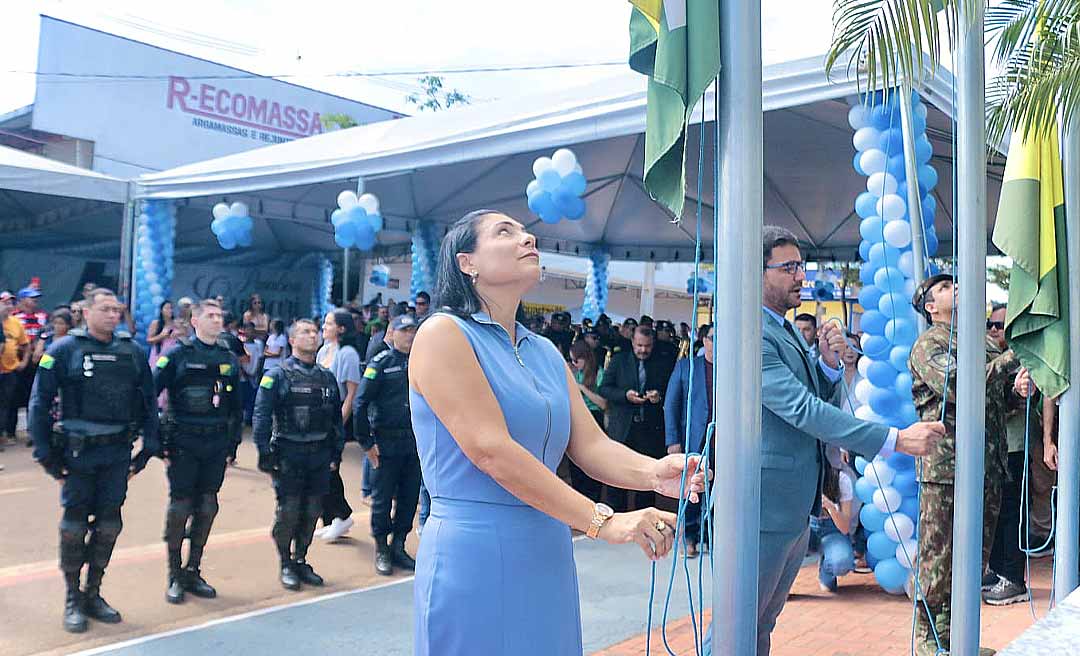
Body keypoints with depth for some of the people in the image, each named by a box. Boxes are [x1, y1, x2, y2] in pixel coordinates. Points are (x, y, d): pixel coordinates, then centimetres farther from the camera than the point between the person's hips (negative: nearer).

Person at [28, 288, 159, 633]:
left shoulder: (133, 352, 5)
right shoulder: (64, 350, -5)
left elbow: (149, 401, 11)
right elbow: (39, 403, -4)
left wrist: (149, 447, 7)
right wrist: (46, 453, -7)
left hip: (118, 453, 3)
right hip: (78, 452, -3)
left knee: (109, 525, 9)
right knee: (75, 524, 4)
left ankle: (93, 595, 25)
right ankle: (72, 599, 20)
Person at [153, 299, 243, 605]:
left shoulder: (229, 359, 10)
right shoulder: (177, 355, -4)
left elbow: (236, 405, 16)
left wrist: (232, 441, 11)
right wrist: (159, 439, -9)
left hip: (216, 444, 4)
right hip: (183, 443, -4)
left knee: (207, 508, 9)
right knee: (180, 507, 0)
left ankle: (193, 571, 23)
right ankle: (174, 576, 15)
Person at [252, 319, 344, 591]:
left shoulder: (327, 377, 12)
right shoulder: (277, 375, -3)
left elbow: (336, 417, 15)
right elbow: (262, 415, -8)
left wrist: (337, 452, 11)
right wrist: (265, 453, -13)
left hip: (320, 455, 4)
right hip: (288, 454, -4)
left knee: (312, 512, 8)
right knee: (288, 512, -2)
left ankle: (300, 561, 24)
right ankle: (286, 565, 16)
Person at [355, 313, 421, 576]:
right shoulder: (381, 362, -5)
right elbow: (361, 404, -8)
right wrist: (366, 442, -10)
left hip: (415, 442, 4)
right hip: (386, 443, -4)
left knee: (409, 497, 10)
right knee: (382, 498, 4)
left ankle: (398, 547, 25)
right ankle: (381, 549, 20)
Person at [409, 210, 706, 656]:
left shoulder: (546, 352, 12)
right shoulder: (443, 333, -10)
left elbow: (590, 445, 2)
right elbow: (491, 451, -20)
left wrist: (653, 473, -20)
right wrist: (603, 522, -24)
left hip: (549, 554, 7)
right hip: (474, 556, -6)